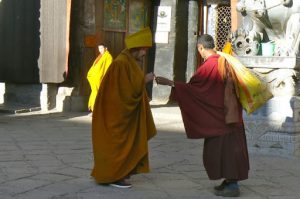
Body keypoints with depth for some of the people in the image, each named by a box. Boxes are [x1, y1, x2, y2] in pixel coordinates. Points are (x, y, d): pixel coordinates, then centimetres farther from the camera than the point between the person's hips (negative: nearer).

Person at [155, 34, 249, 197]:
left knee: (221, 147, -2)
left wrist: (169, 83, -16)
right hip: (230, 112, 8)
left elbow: (191, 87, -20)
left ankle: (232, 186, 0)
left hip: (219, 115, -8)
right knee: (230, 145, 15)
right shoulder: (224, 61, 5)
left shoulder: (208, 66, -19)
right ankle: (231, 180, 22)